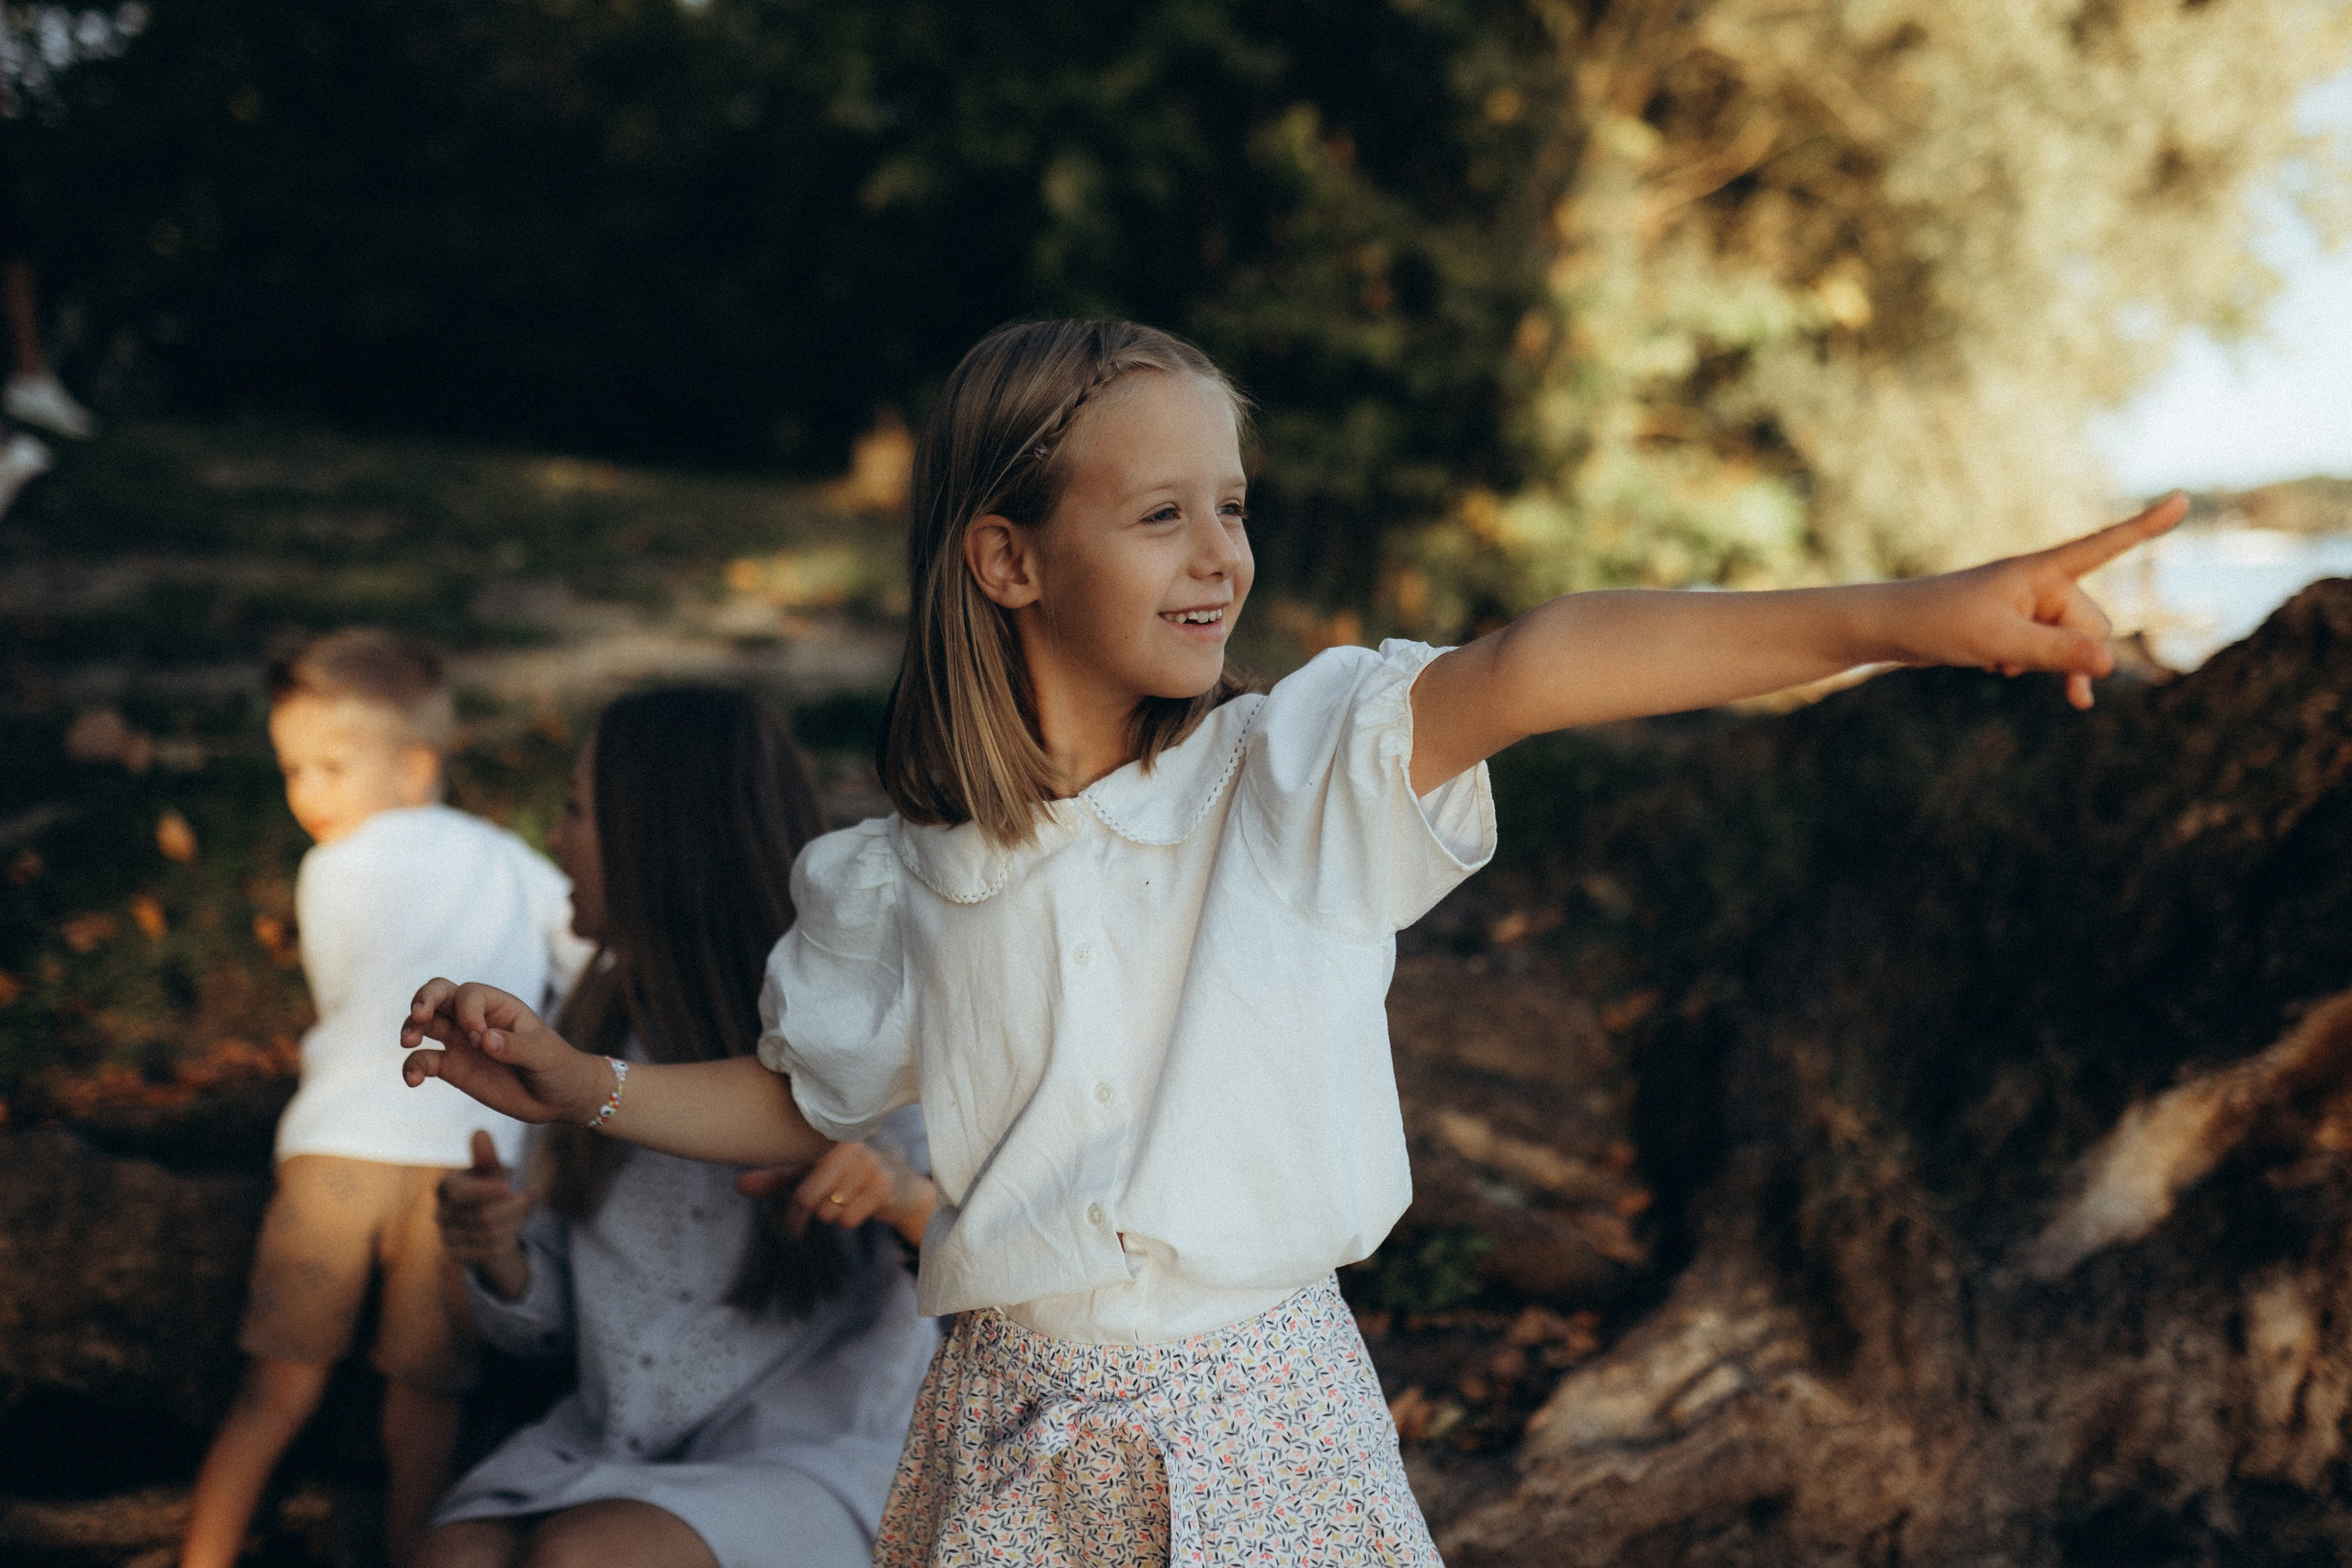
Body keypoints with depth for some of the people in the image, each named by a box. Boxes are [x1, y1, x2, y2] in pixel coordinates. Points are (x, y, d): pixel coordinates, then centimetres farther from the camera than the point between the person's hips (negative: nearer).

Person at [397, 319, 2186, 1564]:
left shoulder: (1302, 776, -8)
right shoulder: (900, 878, -2)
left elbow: (1534, 666, -25)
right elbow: (817, 1103, 15)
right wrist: (581, 1084, 4)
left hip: (1264, 1419, -1)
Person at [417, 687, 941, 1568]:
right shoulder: (599, 1024, 9)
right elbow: (547, 1321, 14)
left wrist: (908, 1195, -32)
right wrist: (500, 1259, -10)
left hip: (810, 1463, -5)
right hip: (616, 1454, 5)